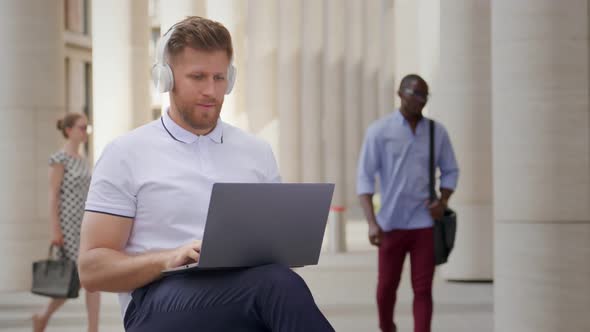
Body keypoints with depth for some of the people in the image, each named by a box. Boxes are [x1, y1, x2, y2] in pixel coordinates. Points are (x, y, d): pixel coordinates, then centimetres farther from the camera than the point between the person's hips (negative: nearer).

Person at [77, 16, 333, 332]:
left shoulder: (257, 152, 17)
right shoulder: (126, 154, 5)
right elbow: (92, 268, 1)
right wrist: (170, 259, -17)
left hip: (243, 293, 4)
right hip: (160, 302, -4)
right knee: (277, 285, -35)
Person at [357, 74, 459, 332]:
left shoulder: (437, 132, 5)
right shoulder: (379, 131, -3)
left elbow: (450, 171, 15)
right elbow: (365, 178, -6)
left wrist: (443, 201, -5)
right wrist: (372, 222, -16)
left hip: (425, 224, 1)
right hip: (391, 224, -1)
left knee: (423, 289, -3)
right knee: (386, 286, 9)